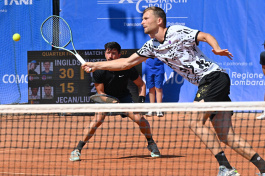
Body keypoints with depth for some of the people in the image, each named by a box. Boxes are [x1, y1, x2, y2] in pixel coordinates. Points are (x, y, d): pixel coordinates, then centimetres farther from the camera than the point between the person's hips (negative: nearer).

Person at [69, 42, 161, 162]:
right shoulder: (99, 71, -21)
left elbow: (141, 84, -4)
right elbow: (100, 92, -13)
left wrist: (141, 99, -19)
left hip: (123, 96, 1)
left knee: (139, 118, -17)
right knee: (98, 119, -27)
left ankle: (151, 144, 10)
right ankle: (78, 149, -20)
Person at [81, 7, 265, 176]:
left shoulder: (177, 32, -8)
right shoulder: (152, 46, 15)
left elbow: (205, 36, -14)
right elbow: (127, 62, 20)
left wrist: (217, 49, -34)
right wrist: (96, 65, 18)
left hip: (214, 76, -8)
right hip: (205, 84, 8)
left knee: (195, 122, -18)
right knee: (227, 136, 0)